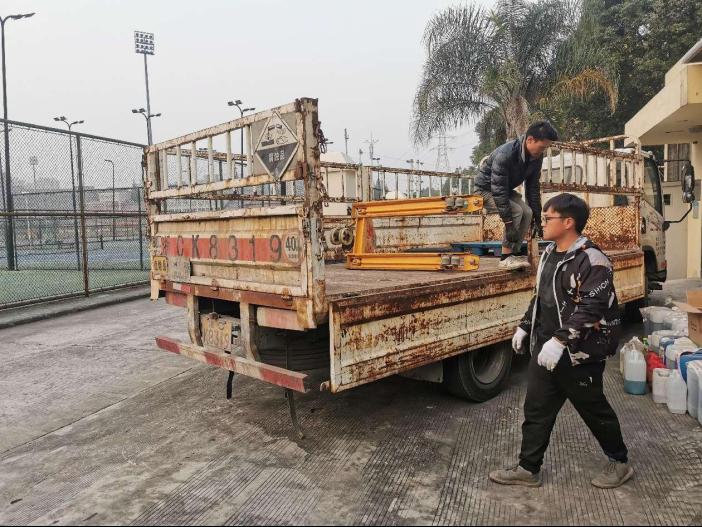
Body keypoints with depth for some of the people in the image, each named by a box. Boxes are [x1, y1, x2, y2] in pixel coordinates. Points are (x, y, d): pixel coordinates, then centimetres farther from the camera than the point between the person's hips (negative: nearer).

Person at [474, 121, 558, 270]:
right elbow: (498, 191, -35)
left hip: (507, 189, 7)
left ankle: (515, 253, -1)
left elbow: (533, 187, -3)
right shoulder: (505, 154, -35)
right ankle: (506, 257, -19)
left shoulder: (536, 157, -12)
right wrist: (508, 224, -35)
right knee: (516, 211, -26)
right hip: (486, 189, -7)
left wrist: (537, 218, -4)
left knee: (527, 212, -13)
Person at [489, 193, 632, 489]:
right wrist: (525, 328, 20)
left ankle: (619, 463, 34)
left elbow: (591, 309, -27)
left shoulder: (592, 260, -18)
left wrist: (560, 340, -33)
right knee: (536, 410, 11)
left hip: (579, 354, -8)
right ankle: (528, 469, 22)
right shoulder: (549, 254, 10)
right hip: (545, 349, 8)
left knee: (594, 410, 11)